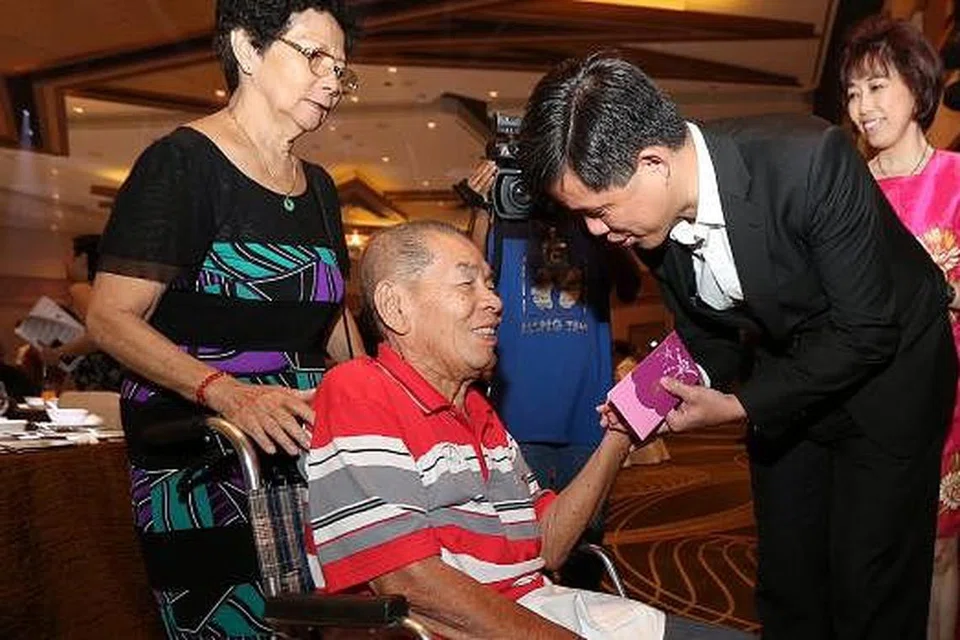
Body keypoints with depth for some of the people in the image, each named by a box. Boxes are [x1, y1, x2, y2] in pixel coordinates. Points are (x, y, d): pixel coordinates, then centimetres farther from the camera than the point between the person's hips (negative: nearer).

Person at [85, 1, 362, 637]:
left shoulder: (318, 186, 16)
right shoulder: (183, 163, -7)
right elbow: (110, 318, -12)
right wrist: (227, 392, -26)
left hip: (308, 455, 6)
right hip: (203, 470, -6)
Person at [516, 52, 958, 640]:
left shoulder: (811, 160, -34)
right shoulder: (653, 215, -14)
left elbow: (866, 331, -25)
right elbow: (709, 340, 1)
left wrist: (741, 406, -24)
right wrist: (669, 399, -16)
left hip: (886, 371, -5)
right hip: (784, 377, 5)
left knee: (868, 592, 0)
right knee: (785, 588, 11)